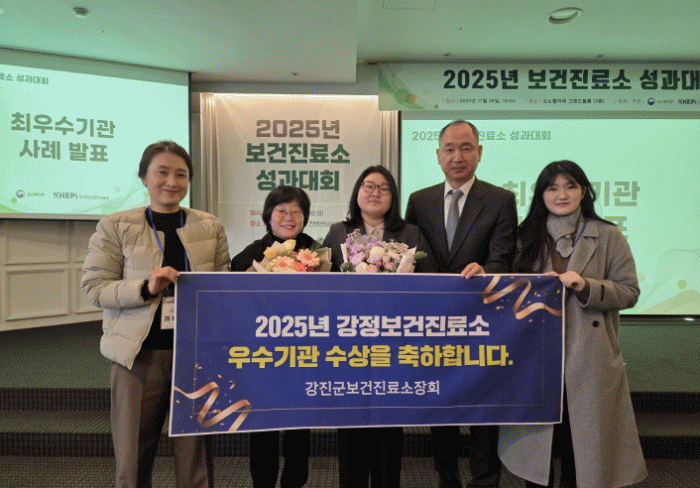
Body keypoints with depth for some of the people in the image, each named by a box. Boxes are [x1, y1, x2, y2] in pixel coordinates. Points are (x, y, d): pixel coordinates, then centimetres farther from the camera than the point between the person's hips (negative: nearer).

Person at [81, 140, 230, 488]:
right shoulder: (115, 226, 3)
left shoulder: (210, 227, 8)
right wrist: (146, 287, -16)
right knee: (132, 456, 11)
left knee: (196, 454, 8)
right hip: (140, 354, -1)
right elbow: (94, 286, -1)